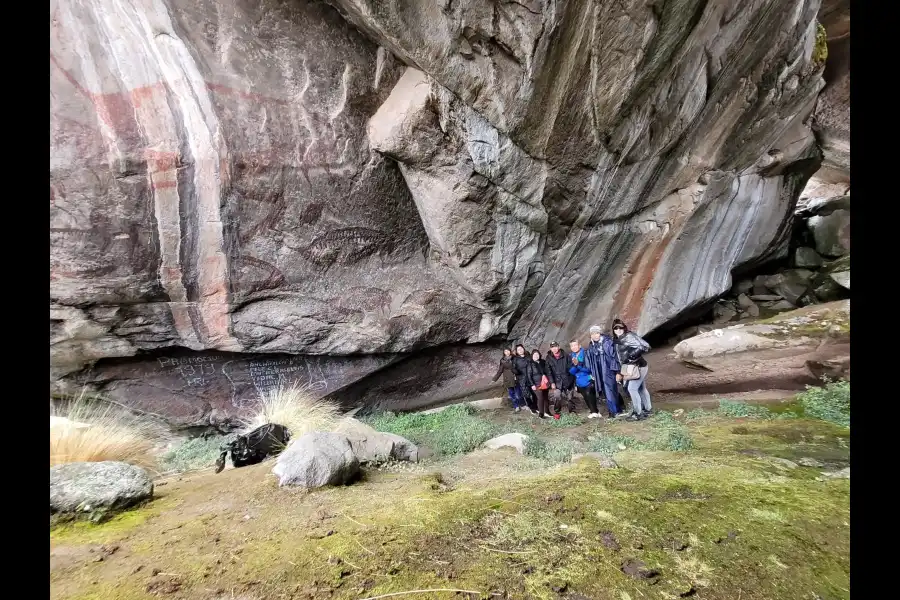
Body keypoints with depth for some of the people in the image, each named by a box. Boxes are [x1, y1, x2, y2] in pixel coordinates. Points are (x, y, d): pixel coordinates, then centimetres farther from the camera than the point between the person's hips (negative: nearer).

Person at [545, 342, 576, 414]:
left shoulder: (565, 355, -1)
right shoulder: (548, 358, 0)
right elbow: (549, 371, -3)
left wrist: (573, 378, -3)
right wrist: (552, 382, -10)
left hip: (568, 380, 1)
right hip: (557, 381, 0)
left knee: (570, 397, 9)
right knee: (557, 397, -9)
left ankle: (572, 411, 28)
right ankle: (557, 412, 8)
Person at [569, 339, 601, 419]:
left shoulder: (585, 354, -12)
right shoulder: (572, 356, 4)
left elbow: (588, 368, -17)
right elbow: (571, 371, 1)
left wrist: (578, 364, -30)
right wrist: (574, 365, -20)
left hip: (588, 380, -5)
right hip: (580, 382, 5)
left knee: (589, 395, -11)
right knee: (586, 397, 9)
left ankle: (595, 412, 4)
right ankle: (594, 412, 22)